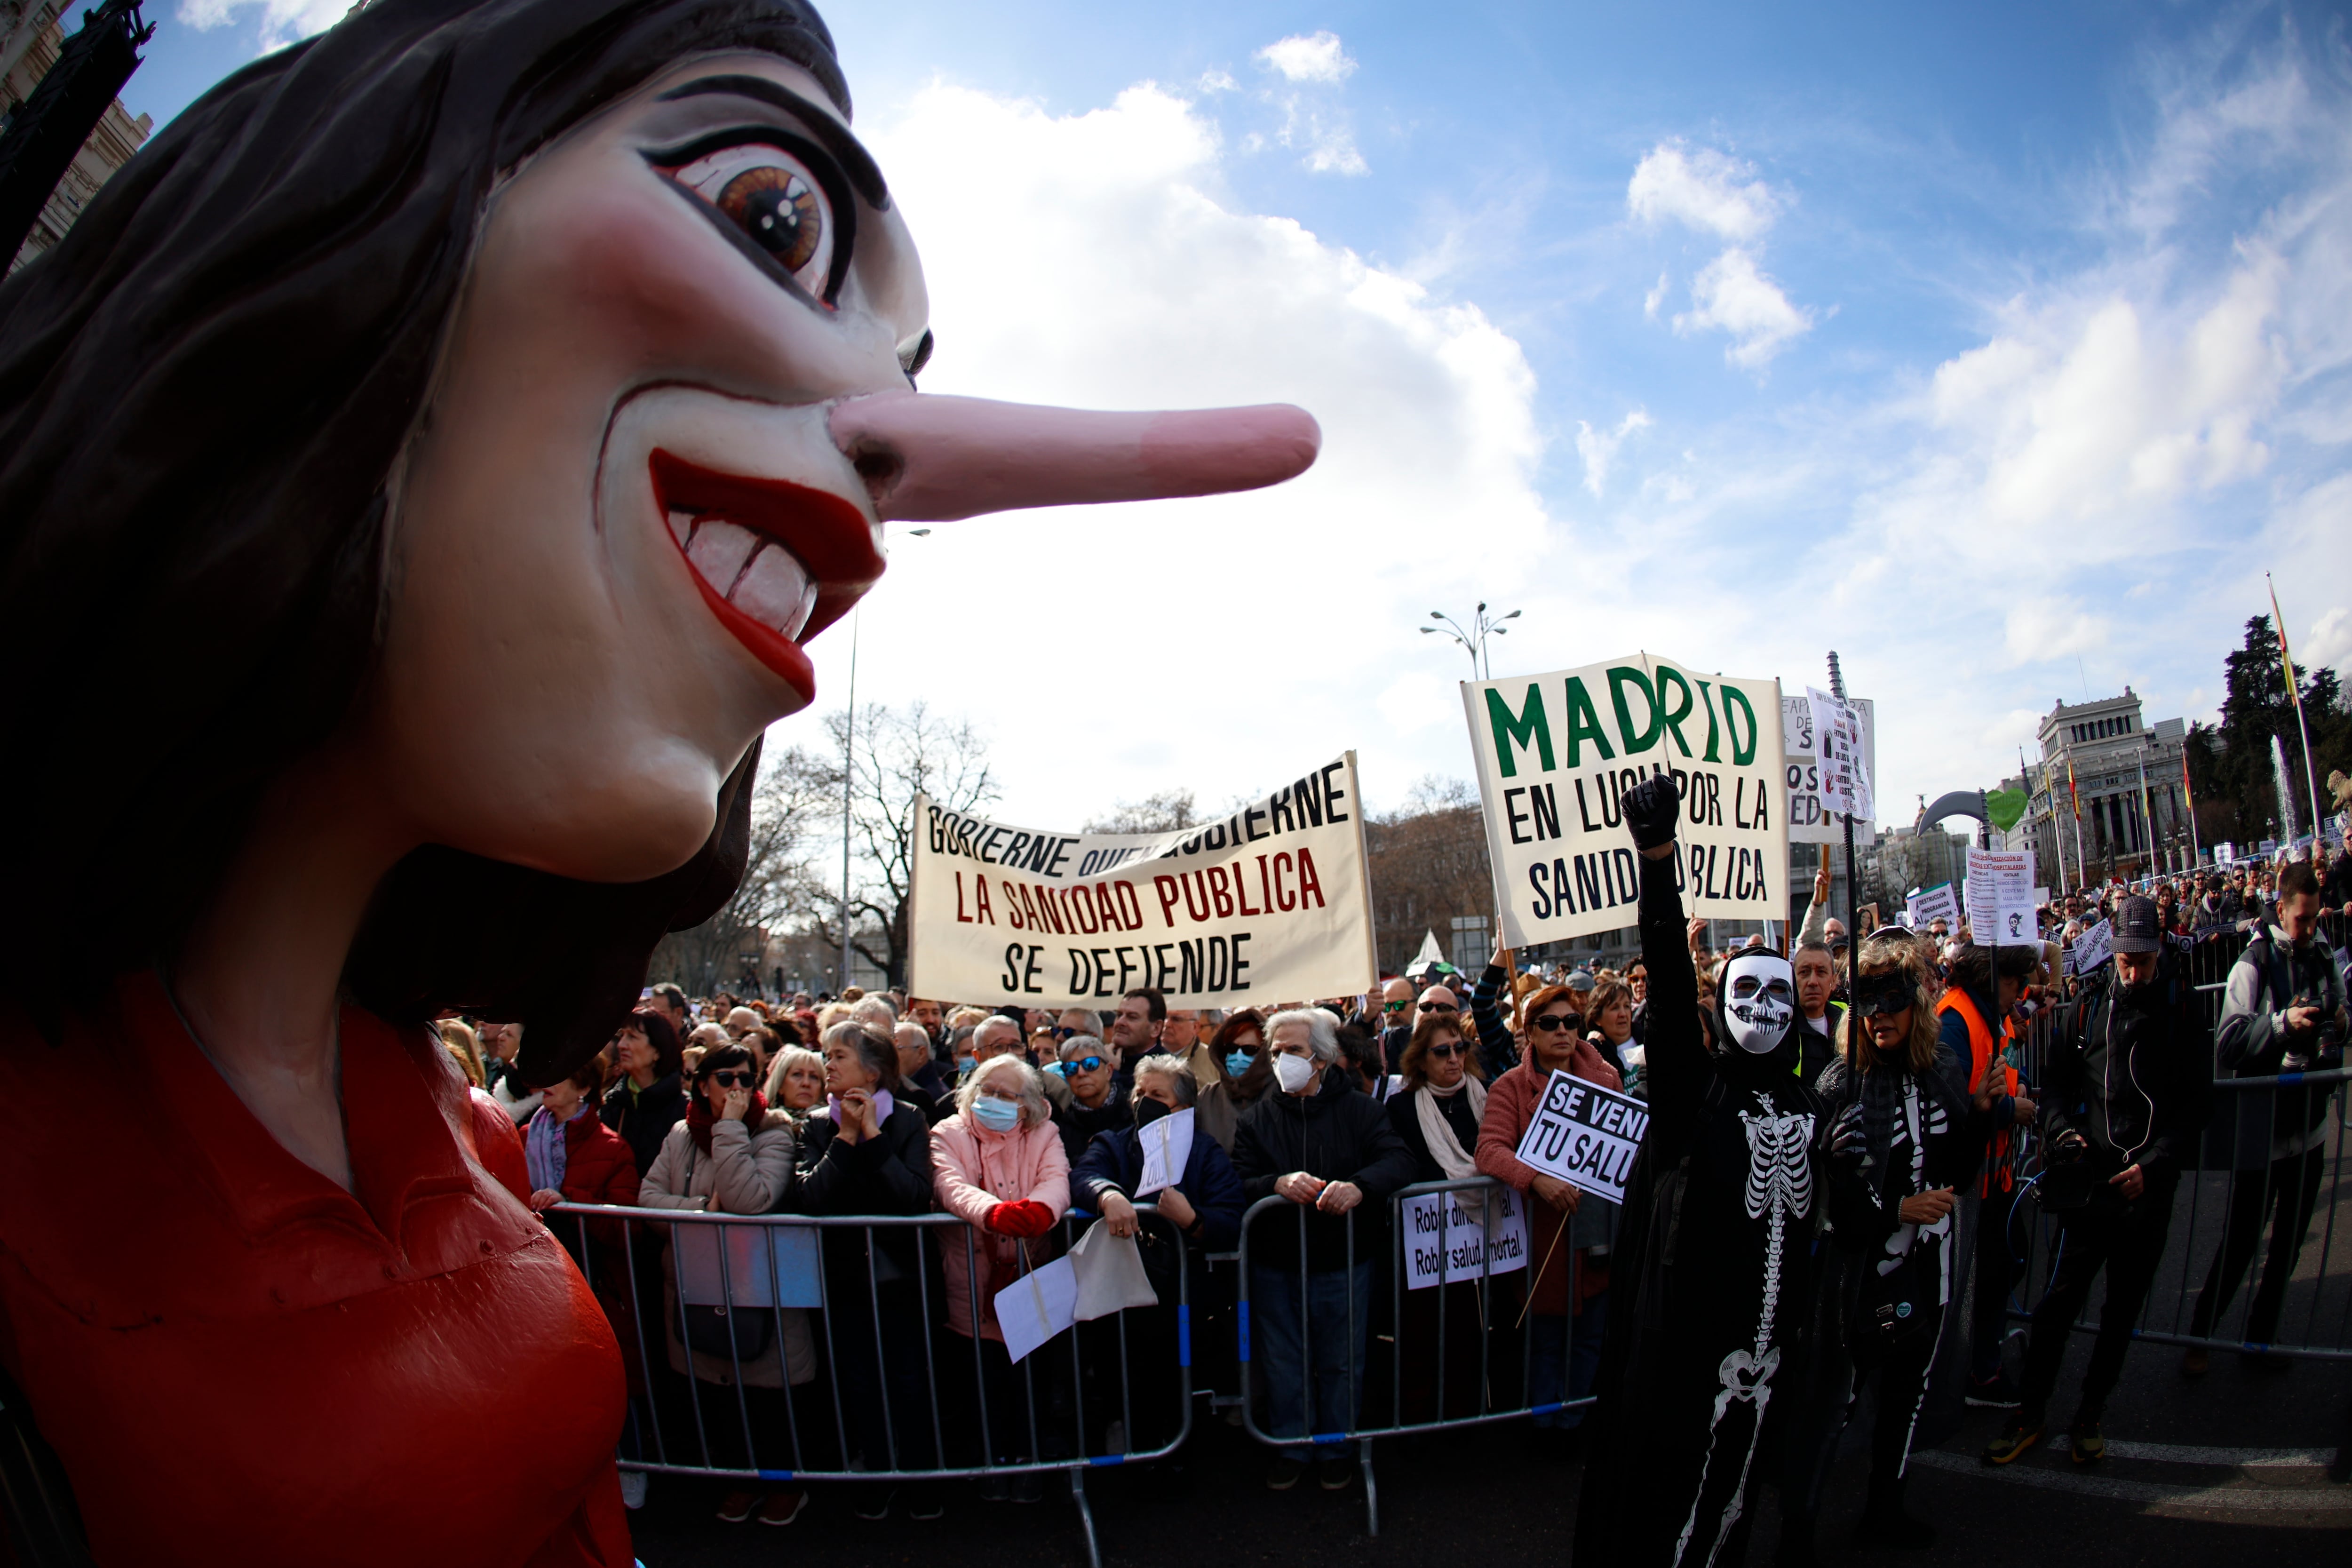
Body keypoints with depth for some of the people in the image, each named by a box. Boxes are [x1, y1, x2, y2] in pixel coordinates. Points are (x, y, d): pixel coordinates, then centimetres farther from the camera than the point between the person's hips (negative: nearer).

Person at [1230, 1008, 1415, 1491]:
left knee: (1342, 1361, 11)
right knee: (1283, 1362, 12)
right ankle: (1291, 1447, 31)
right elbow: (1238, 1186, -7)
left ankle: (1337, 1448, 31)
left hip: (1344, 1261, -1)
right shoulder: (1256, 1119, 4)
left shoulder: (1360, 1110, 0)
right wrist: (1278, 1185, -29)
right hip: (1275, 1263, 1)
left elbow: (1398, 1161, -16)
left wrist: (1359, 1185, -35)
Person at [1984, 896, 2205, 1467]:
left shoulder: (2182, 1009, 1)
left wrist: (2154, 1164, -9)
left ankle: (2090, 1414, 27)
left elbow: (2194, 1103, 1)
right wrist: (2062, 1130, -7)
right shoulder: (2088, 1007, 4)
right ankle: (2029, 1413, 9)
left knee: (2123, 1307, 11)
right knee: (2061, 1299, -3)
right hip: (2090, 1177, 0)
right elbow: (2055, 1081, 11)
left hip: (2149, 1184, 0)